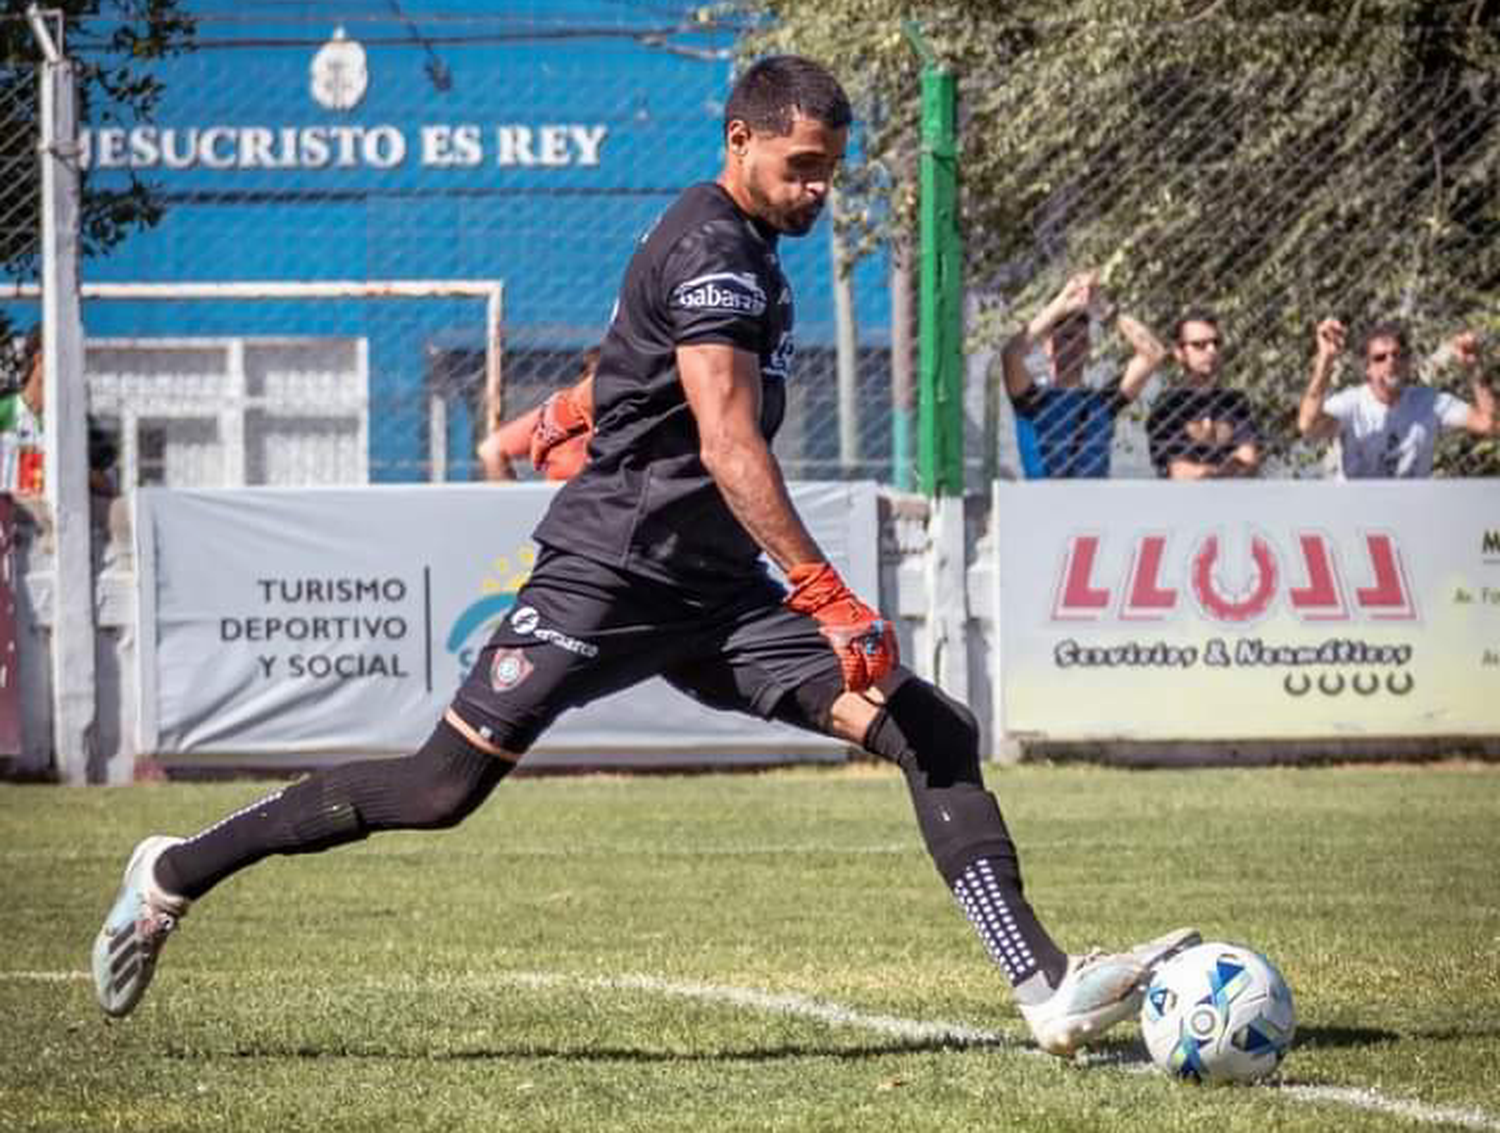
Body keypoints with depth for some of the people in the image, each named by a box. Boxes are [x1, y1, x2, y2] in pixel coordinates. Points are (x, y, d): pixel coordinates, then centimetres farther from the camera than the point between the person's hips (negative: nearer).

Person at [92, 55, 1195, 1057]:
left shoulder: (749, 248, 16)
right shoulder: (712, 248, -14)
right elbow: (728, 445, -25)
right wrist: (828, 597, -31)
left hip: (718, 590, 9)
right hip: (614, 572, -9)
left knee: (936, 736, -6)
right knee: (438, 791, -9)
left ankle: (1051, 990, -12)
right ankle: (172, 875, 10)